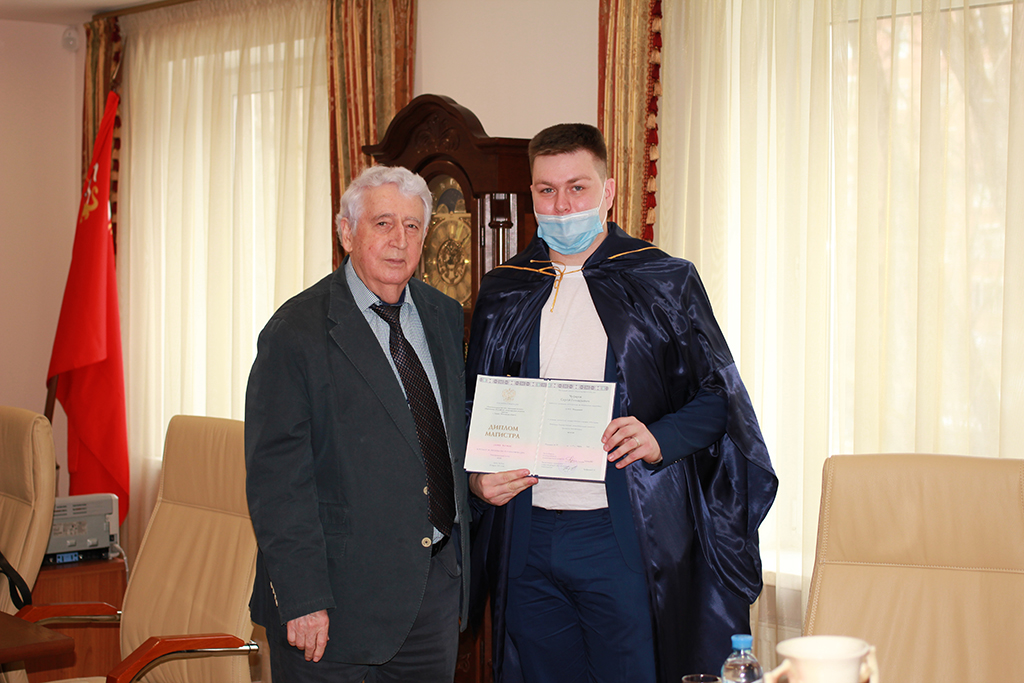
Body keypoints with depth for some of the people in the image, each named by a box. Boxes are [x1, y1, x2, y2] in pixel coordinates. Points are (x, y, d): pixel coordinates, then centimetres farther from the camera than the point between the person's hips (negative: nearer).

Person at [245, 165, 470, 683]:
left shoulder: (444, 317, 9)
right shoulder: (297, 332, -11)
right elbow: (276, 479, -14)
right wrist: (302, 598, -19)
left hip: (438, 580, 6)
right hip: (341, 595, -6)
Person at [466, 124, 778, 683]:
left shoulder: (665, 282, 2)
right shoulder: (502, 293, 12)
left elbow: (719, 396, 1)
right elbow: (472, 407, 16)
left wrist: (660, 438, -17)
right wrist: (477, 476, -3)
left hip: (624, 535, -3)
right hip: (527, 536, 3)